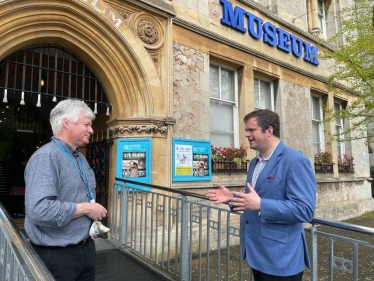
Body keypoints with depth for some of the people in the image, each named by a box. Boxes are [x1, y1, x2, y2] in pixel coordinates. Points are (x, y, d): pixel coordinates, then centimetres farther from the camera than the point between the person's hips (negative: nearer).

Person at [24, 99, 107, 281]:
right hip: (56, 255, -8)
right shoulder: (46, 157, -21)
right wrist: (86, 208, -22)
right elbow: (39, 210, -33)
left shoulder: (80, 158, 9)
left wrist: (94, 211, 5)